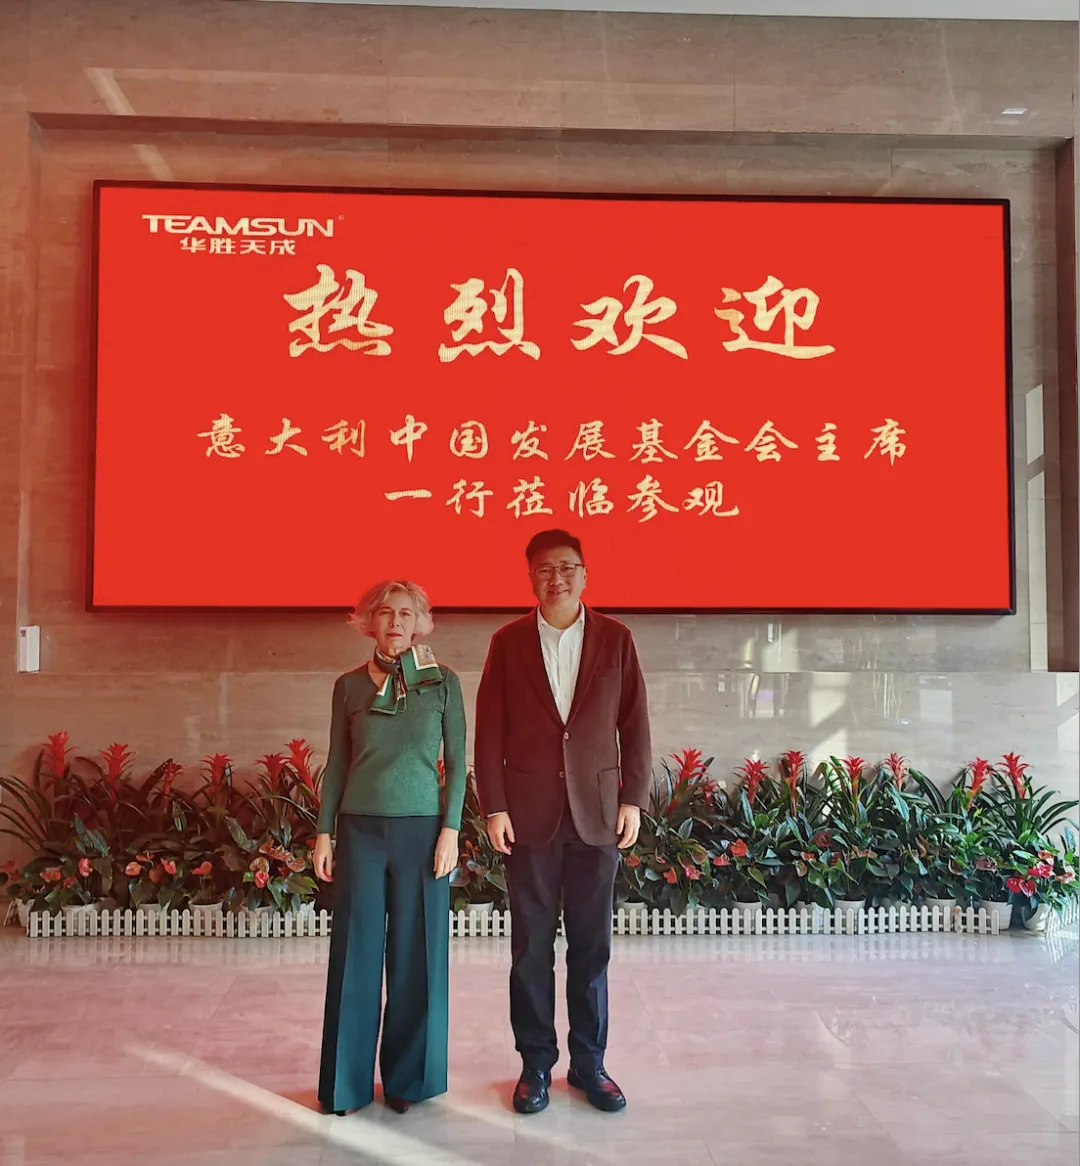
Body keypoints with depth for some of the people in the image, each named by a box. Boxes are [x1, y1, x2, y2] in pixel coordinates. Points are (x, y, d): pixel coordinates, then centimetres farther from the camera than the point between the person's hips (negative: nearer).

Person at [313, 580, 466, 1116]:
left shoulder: (443, 682, 0)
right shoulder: (349, 685, 4)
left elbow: (457, 761, 1)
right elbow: (337, 763, 8)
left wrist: (450, 829, -6)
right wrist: (324, 831, 5)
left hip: (421, 828, -1)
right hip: (361, 829, 1)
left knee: (417, 952, 6)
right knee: (355, 952, 6)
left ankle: (407, 1077, 22)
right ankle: (347, 1081, 21)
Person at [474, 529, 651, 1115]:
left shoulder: (615, 638, 3)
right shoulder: (508, 642, 2)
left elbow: (635, 723, 4)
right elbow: (489, 729, 0)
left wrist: (633, 799, -1)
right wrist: (494, 807, -5)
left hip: (597, 812, 1)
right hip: (530, 813, 0)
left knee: (592, 946, 9)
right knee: (531, 947, 8)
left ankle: (588, 1062, 24)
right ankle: (536, 1064, 23)